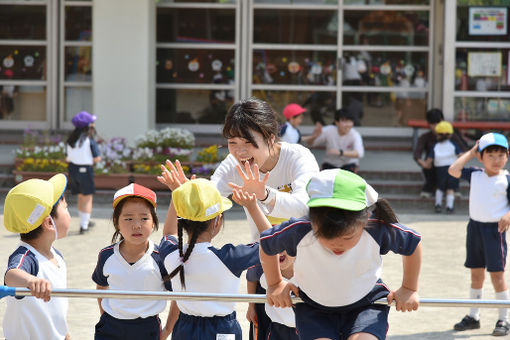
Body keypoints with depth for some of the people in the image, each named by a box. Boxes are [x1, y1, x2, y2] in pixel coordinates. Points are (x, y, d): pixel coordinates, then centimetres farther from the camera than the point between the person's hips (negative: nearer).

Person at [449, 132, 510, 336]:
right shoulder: (475, 175, 5)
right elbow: (453, 170, 1)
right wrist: (471, 153, 2)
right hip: (475, 227, 5)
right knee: (476, 272, 13)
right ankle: (473, 316, 23)